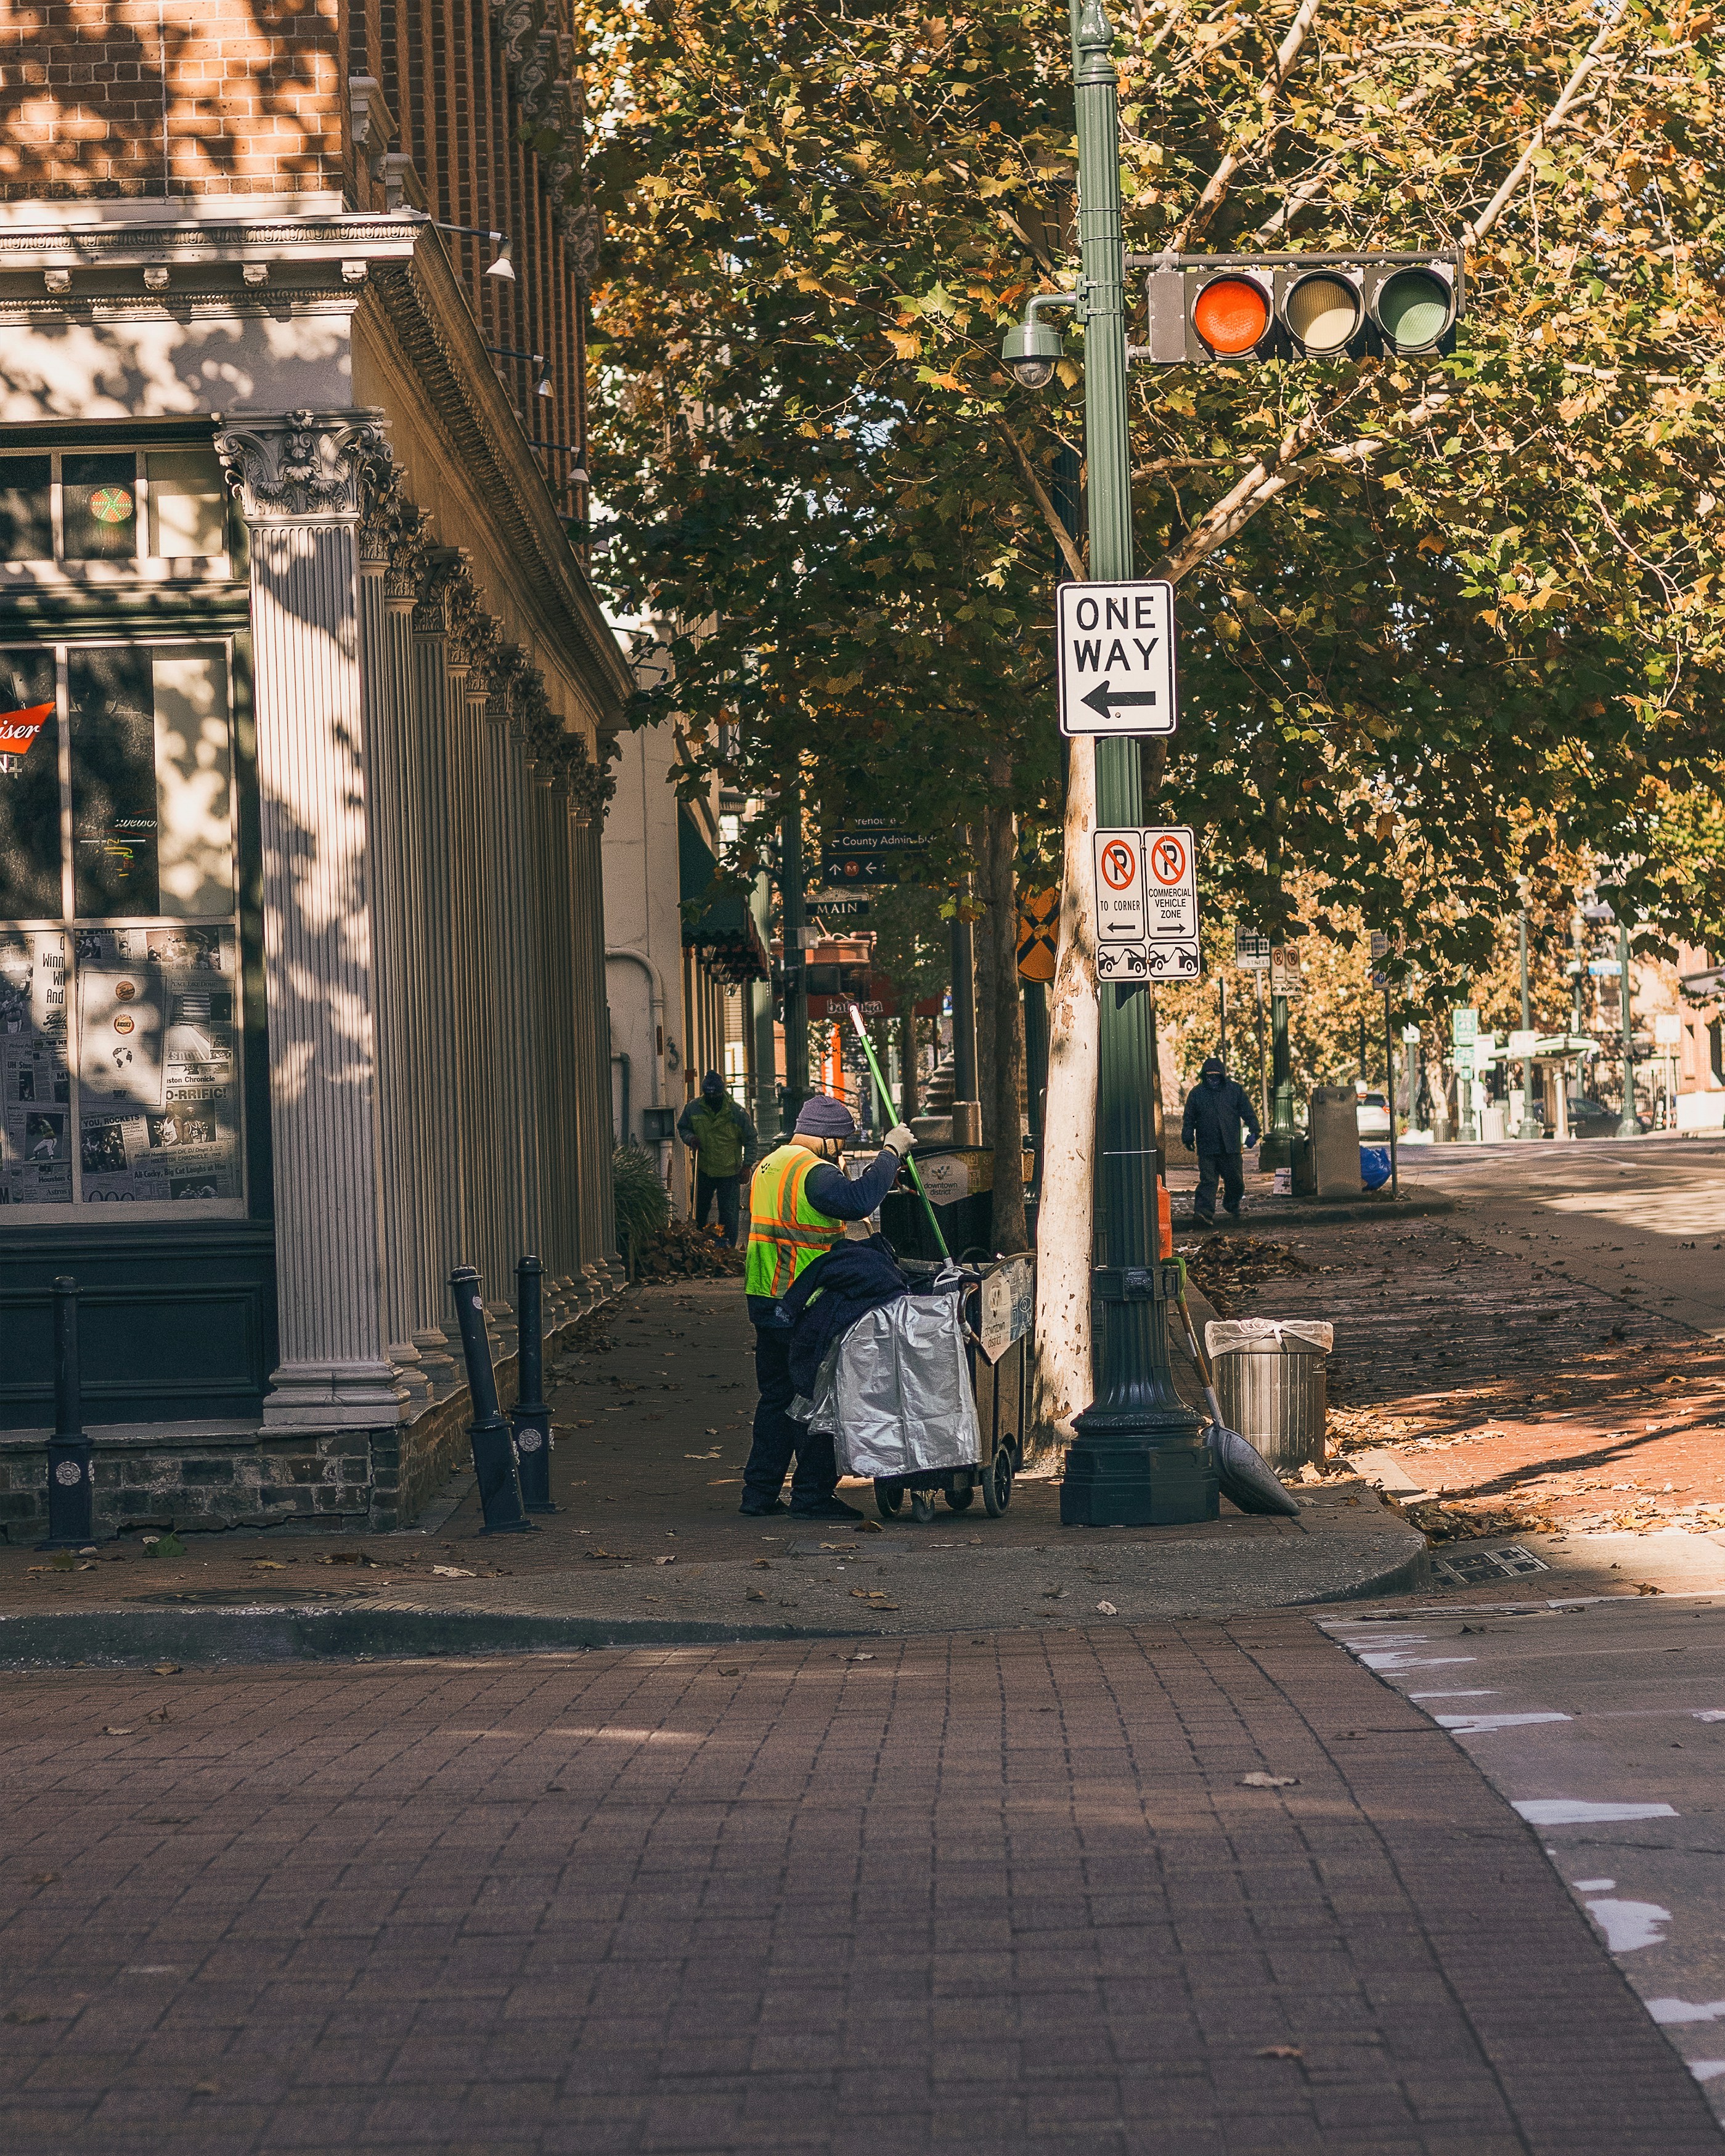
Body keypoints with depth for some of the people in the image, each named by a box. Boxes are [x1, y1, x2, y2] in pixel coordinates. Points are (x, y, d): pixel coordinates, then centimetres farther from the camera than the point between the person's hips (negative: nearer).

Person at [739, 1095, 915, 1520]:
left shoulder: (768, 1165, 15)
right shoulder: (814, 1172, -16)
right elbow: (858, 1200, -31)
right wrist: (890, 1152, -21)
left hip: (765, 1303, 9)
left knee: (776, 1396, 15)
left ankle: (759, 1494, 15)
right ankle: (813, 1496, 1)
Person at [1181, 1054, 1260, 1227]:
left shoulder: (1236, 1090, 6)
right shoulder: (1196, 1093, 6)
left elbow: (1249, 1113, 10)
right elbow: (1189, 1119, 11)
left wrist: (1253, 1131, -2)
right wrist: (1188, 1138, 1)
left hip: (1231, 1147, 1)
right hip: (1206, 1148, -1)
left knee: (1235, 1181, 8)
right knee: (1207, 1181, -11)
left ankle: (1233, 1206, 34)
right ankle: (1203, 1213, -19)